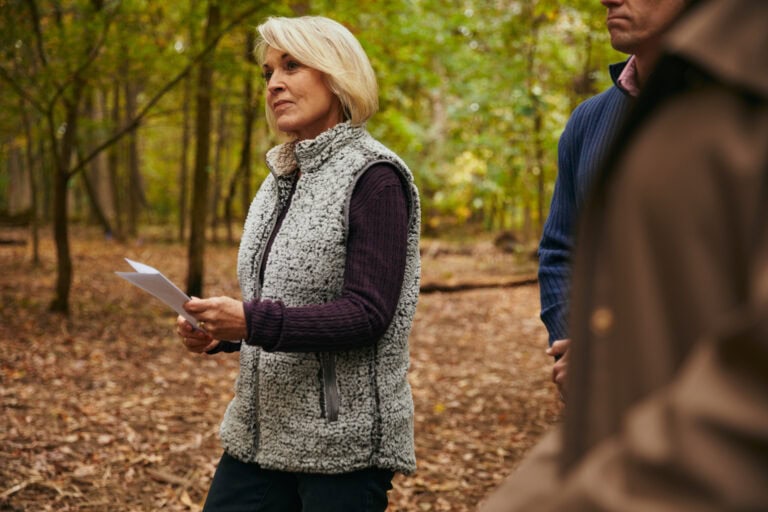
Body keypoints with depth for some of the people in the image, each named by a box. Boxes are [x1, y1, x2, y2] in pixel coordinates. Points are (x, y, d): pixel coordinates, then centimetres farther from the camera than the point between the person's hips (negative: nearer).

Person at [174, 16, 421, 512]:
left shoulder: (373, 177, -12)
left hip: (345, 439, -7)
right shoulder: (283, 177, 12)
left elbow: (368, 314, -19)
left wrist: (255, 323, -28)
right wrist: (218, 331, 0)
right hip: (264, 431, 7)